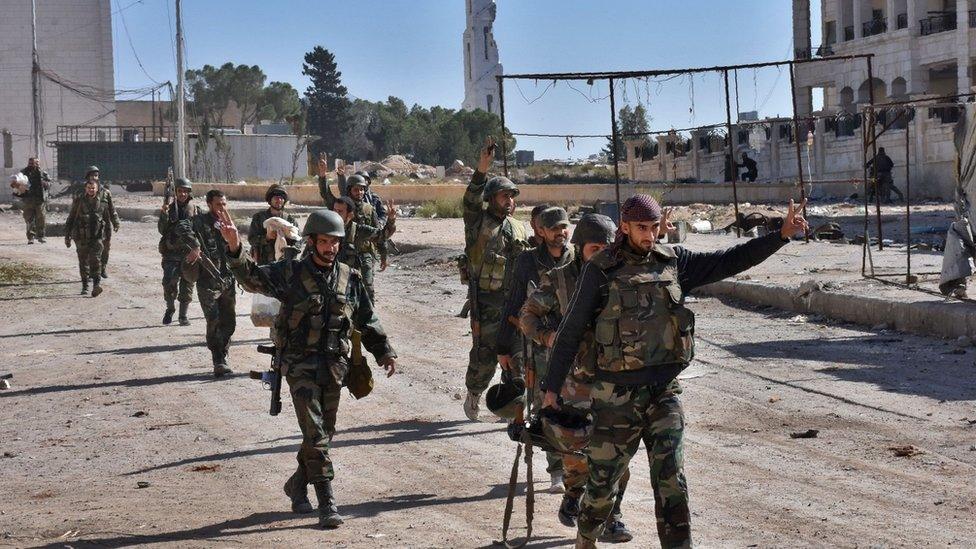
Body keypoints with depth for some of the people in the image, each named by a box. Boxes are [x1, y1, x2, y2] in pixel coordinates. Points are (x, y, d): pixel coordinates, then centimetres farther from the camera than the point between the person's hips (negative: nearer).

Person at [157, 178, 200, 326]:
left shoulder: (195, 210, 5)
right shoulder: (169, 208, 5)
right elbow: (162, 230, -1)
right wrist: (164, 214, -15)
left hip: (188, 253, 0)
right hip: (171, 253, 0)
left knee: (187, 285, 1)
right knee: (169, 283, -9)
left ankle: (183, 316, 9)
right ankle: (170, 308, 16)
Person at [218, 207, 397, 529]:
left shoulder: (349, 279, 8)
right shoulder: (291, 273, -4)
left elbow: (367, 320, 16)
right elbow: (253, 278, -16)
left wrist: (384, 352, 12)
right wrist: (235, 250, -33)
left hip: (334, 367, 5)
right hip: (301, 365, -5)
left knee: (324, 432, 13)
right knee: (315, 434, -10)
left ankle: (298, 485, 34)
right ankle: (326, 503, -9)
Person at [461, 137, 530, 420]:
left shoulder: (518, 228, 13)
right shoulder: (478, 222, -2)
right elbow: (471, 201, -23)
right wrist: (481, 170, -36)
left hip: (514, 301, 4)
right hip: (486, 302, -4)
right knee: (484, 354, 1)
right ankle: (473, 395, 23)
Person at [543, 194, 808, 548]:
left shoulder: (673, 261, 6)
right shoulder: (600, 270, -5)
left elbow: (731, 260, 5)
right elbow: (571, 330, -2)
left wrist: (783, 235, -4)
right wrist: (552, 386, -2)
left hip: (663, 392, 3)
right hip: (616, 396, -2)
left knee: (671, 479, -4)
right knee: (603, 481, 8)